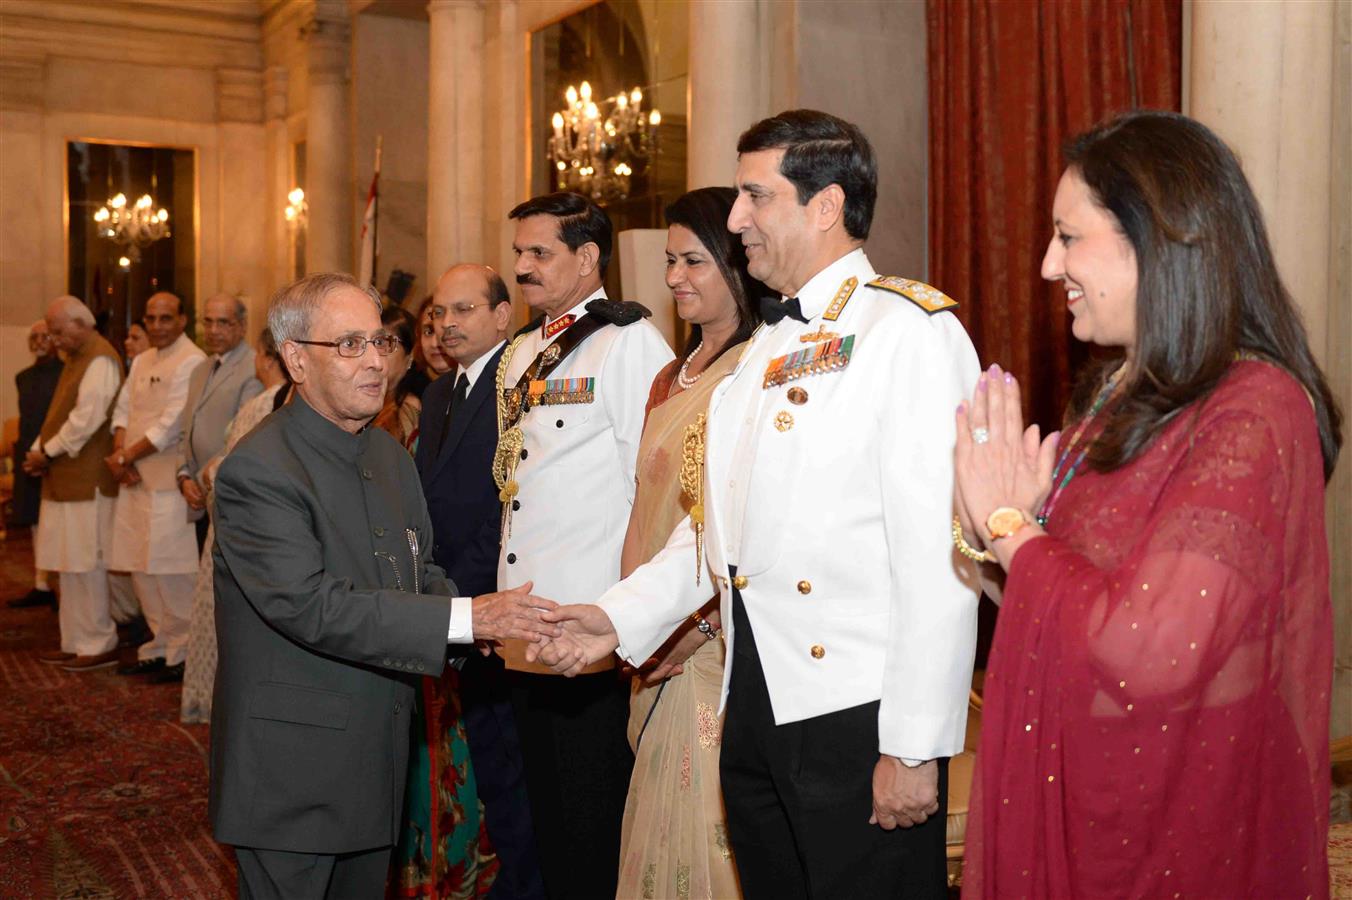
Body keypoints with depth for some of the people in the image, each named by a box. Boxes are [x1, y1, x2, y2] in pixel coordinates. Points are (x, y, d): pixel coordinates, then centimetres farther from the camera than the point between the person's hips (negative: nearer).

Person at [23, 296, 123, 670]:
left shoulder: (100, 360, -13)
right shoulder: (76, 358, 18)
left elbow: (87, 419, -19)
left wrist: (48, 453, -11)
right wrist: (39, 449, 5)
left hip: (87, 482, -9)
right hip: (66, 479, 9)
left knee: (85, 564, -4)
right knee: (71, 564, 11)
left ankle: (99, 645, 4)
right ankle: (77, 643, 18)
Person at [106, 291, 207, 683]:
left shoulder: (192, 362, -10)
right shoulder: (141, 361, 16)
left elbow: (172, 425, -16)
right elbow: (123, 409, 14)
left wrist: (127, 456, -10)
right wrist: (119, 453, -4)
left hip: (169, 482, -8)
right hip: (136, 481, 8)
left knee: (171, 570, -5)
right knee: (141, 568, 12)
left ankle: (182, 652, 6)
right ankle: (159, 646, 23)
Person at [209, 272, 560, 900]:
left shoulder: (391, 456, 9)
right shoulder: (257, 470, -19)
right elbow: (309, 605, -28)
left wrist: (496, 626, -9)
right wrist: (466, 618, -31)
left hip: (378, 754, 7)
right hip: (292, 769, -7)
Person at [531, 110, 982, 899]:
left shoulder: (909, 330, -11)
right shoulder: (768, 346, 16)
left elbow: (938, 557, -17)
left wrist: (917, 747, -19)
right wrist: (624, 617, 7)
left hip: (857, 715, -8)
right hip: (757, 703, 8)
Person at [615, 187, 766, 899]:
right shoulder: (672, 379, 15)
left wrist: (701, 624, -19)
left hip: (720, 640, -8)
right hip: (662, 646, 8)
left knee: (709, 820, -1)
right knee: (664, 811, 14)